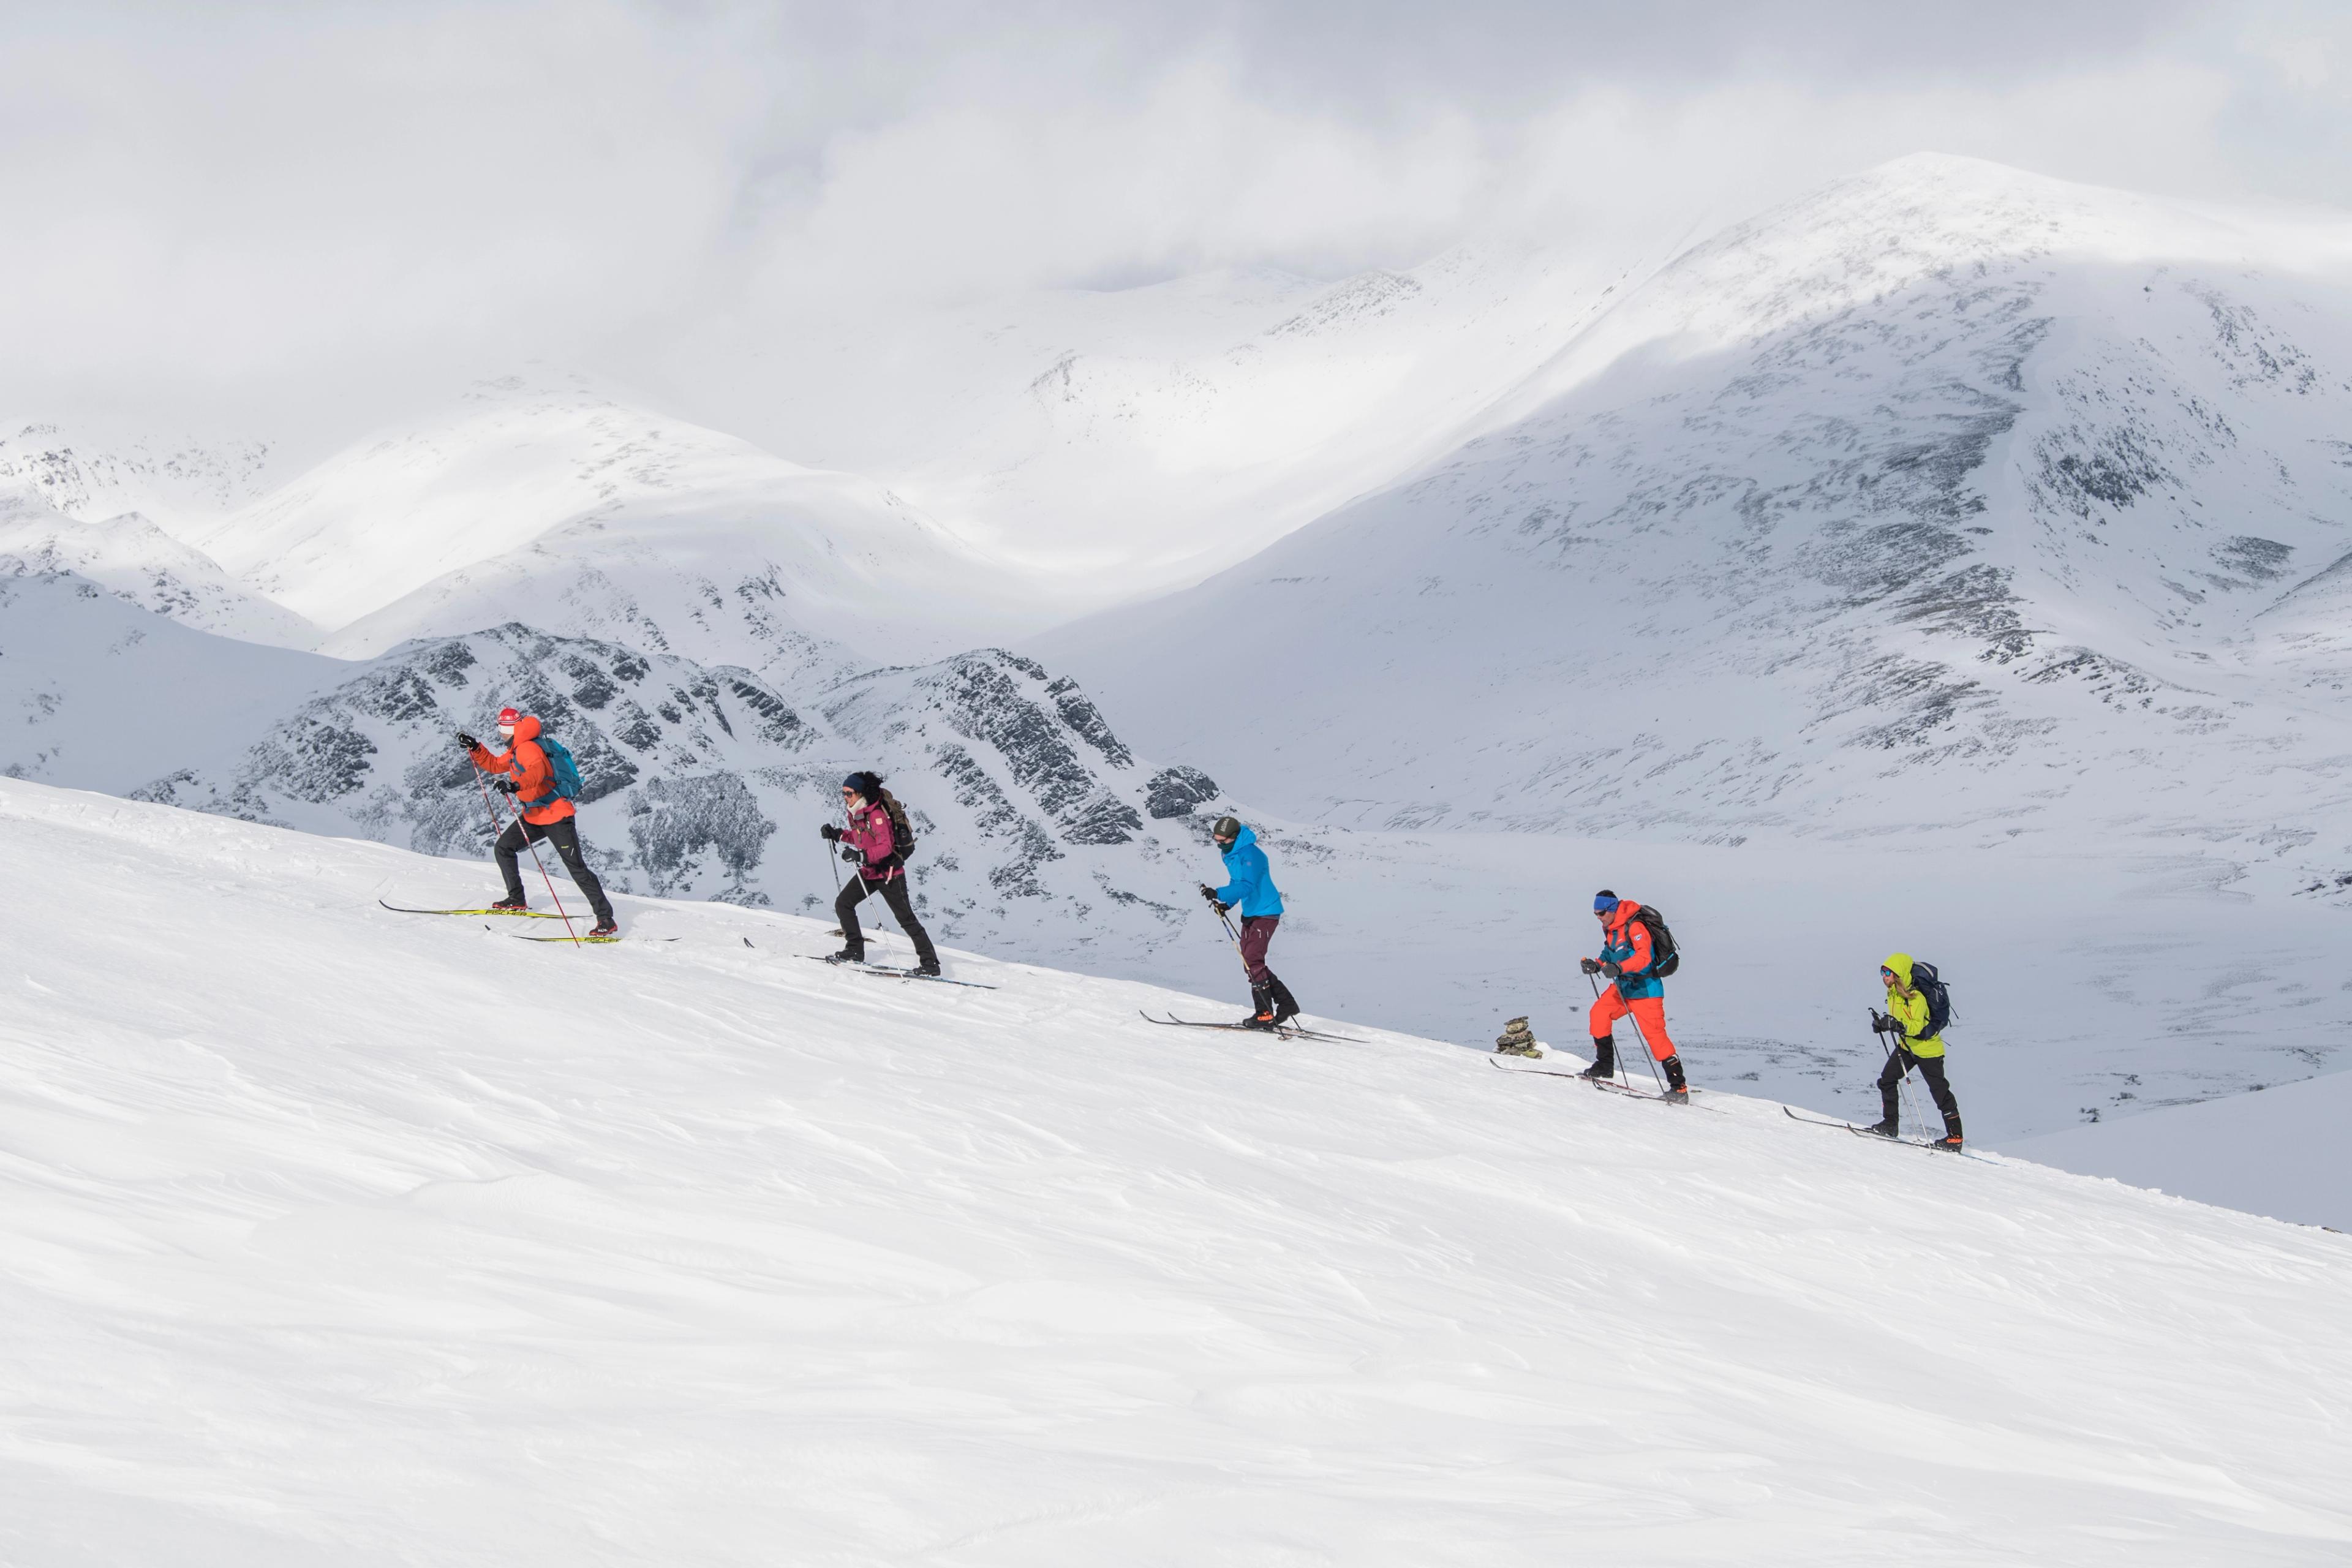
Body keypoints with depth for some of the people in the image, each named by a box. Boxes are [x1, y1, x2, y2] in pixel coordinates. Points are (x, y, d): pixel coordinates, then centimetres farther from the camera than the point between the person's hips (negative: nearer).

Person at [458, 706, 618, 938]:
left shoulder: (528, 748, -18)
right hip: (534, 816, 10)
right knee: (504, 847, 9)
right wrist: (475, 748, 18)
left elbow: (537, 772, -39)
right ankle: (517, 900, 19)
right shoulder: (516, 750, 14)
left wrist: (516, 785, -55)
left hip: (556, 816, -10)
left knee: (576, 867, -11)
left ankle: (606, 919, -12)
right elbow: (495, 765, 29)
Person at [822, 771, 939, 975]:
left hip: (889, 872, -9)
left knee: (906, 918, -6)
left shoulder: (876, 814, -23)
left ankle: (930, 963, -1)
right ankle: (855, 950, 11)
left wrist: (861, 855, -43)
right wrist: (837, 834, 8)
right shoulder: (856, 813, 4)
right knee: (843, 904, 3)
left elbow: (886, 847, -31)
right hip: (869, 872, 9)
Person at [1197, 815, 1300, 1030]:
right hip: (1250, 914, 10)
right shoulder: (1231, 854, 9)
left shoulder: (1249, 854, -22)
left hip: (1265, 913, -10)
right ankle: (1286, 1004, 19)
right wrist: (1227, 903, 6)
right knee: (1251, 963, 11)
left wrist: (1218, 894, -39)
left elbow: (1247, 886, -31)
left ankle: (1265, 1014, -9)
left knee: (1253, 962, -13)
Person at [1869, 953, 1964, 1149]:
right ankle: (1890, 1124, 13)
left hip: (1927, 1047, -9)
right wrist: (1883, 1023, -2)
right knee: (1887, 1080, 3)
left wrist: (1898, 1026, -45)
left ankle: (1955, 1136, 5)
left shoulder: (1915, 997, -26)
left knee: (1939, 1090, -2)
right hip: (1906, 1045, 9)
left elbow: (1916, 1026, -34)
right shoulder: (1893, 993, 1)